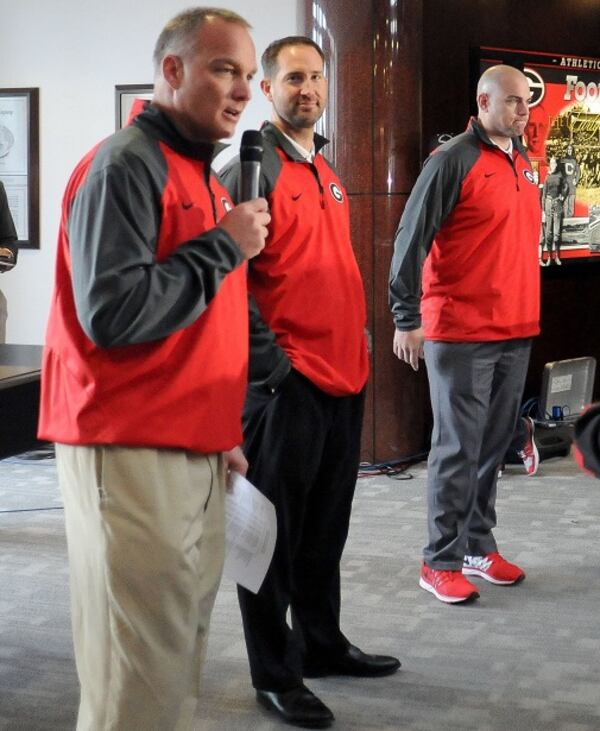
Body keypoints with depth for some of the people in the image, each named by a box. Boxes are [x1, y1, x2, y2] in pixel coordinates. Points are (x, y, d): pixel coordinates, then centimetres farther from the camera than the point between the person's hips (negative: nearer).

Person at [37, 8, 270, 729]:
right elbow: (111, 312, -22)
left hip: (194, 453, 9)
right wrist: (224, 246, -14)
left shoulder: (201, 174, 18)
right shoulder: (126, 165, -11)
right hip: (130, 453, -9)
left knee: (180, 649, 12)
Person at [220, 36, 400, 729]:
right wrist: (270, 364, -17)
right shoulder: (251, 172, -10)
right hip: (286, 384, -8)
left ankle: (321, 643, 32)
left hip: (343, 379, 8)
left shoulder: (326, 173, 16)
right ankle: (275, 675, 13)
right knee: (276, 530, 2)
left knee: (326, 528, 18)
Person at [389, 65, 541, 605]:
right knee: (458, 448, -2)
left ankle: (478, 545, 23)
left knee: (494, 445, 12)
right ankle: (441, 561, 6)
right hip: (460, 333, -7)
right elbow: (411, 242, -12)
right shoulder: (453, 161, -10)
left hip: (516, 330, 7)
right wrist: (407, 319, -16)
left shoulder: (523, 161, 14)